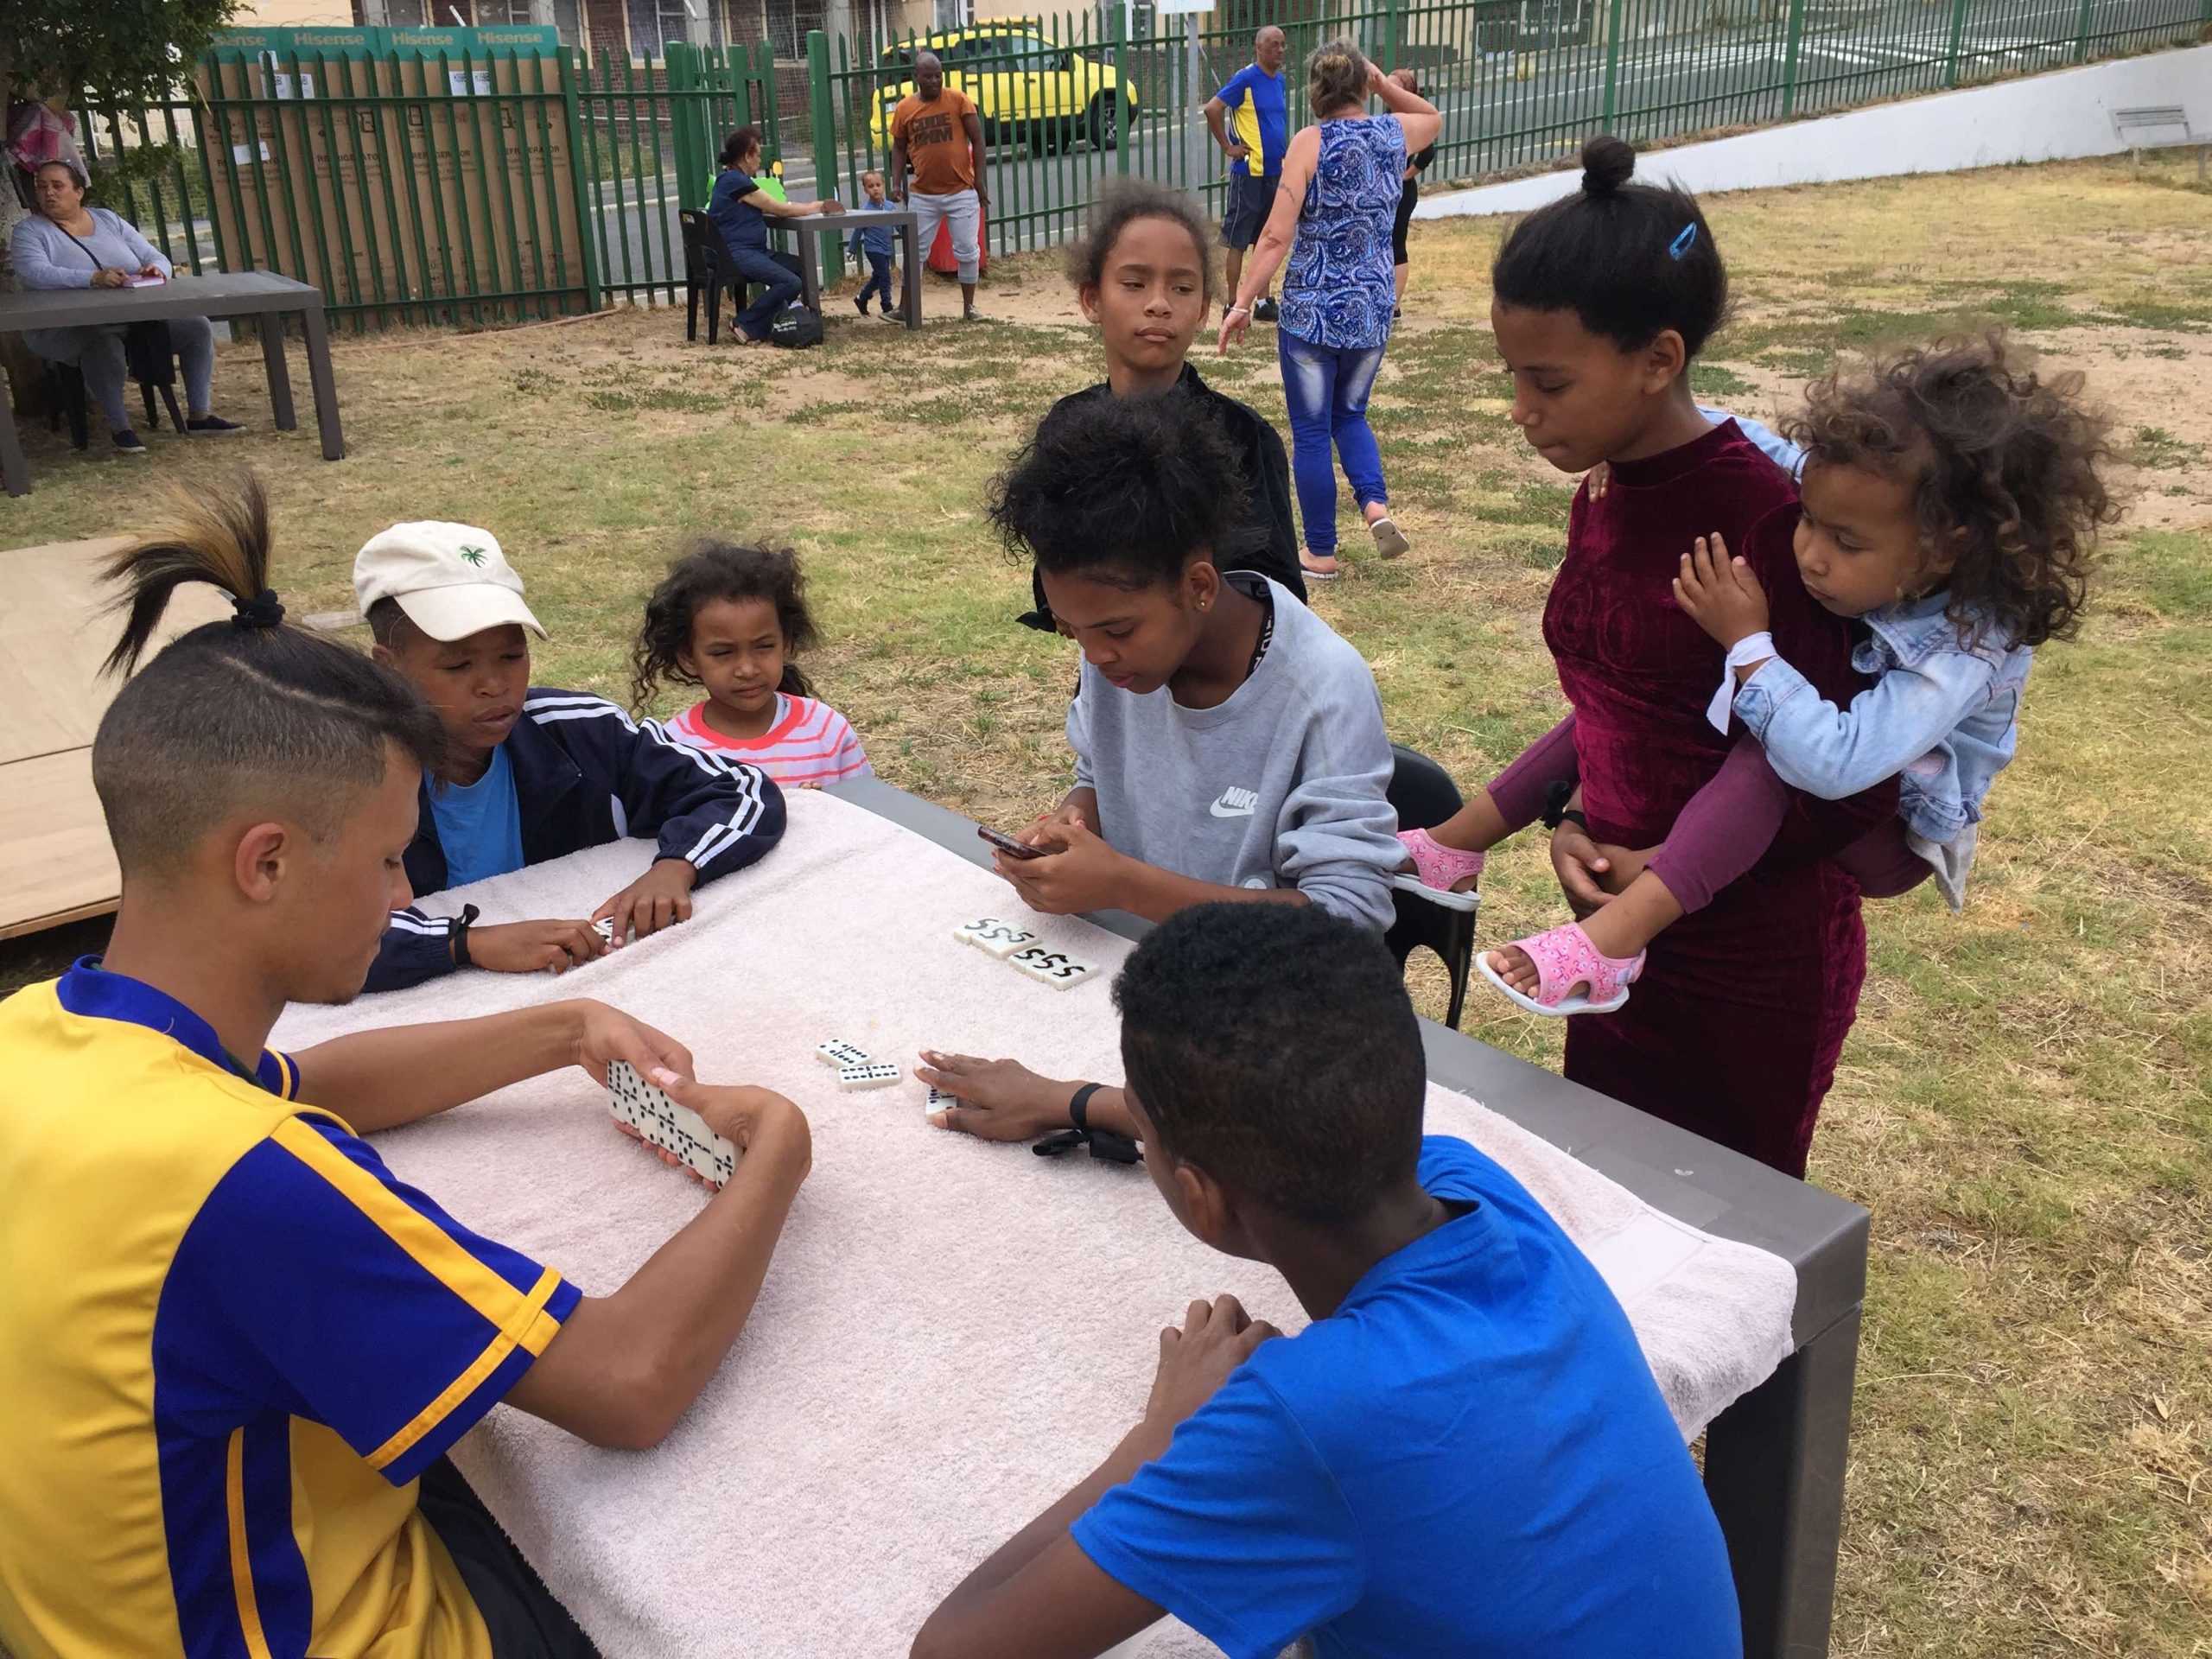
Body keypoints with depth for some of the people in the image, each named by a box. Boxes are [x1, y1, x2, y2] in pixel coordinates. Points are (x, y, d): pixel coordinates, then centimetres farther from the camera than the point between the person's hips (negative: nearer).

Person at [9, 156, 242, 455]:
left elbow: (158, 259, 11)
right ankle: (119, 427, -27)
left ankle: (200, 415, -9)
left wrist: (156, 270, -16)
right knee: (104, 343, -39)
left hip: (135, 317, 5)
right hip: (67, 329, -5)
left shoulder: (109, 220, 15)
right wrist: (95, 277, -35)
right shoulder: (29, 231, 1)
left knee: (197, 327, -13)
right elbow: (34, 273, -20)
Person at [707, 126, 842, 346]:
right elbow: (781, 209, -9)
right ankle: (748, 326, -14)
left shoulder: (734, 180, 20)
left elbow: (773, 207, 19)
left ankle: (766, 322, 6)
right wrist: (816, 207, 5)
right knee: (791, 283, -26)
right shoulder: (735, 182, -13)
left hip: (752, 251, 11)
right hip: (736, 254, -11)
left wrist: (812, 206, 13)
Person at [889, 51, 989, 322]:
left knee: (968, 251, 3)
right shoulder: (905, 108, 1)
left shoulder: (959, 100, -4)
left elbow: (977, 141, -2)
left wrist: (981, 181, -6)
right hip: (923, 195, 2)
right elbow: (899, 148, 11)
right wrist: (896, 183, 1)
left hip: (962, 191, -2)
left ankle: (969, 306, 15)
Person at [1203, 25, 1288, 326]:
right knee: (1238, 240, 0)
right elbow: (1212, 109, -18)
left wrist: (1280, 150, 14)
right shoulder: (1246, 78, -12)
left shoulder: (1279, 80, 10)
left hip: (1275, 171, 8)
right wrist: (1228, 147, -14)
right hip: (1249, 172, -7)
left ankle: (1263, 302, 19)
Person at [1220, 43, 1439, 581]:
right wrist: (1385, 84, 16)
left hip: (1311, 311, -4)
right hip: (1372, 310, 5)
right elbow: (1433, 118, 29)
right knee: (1349, 415, 24)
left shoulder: (1310, 143, -11)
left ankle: (1321, 553, 14)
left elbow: (1277, 236, -17)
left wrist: (1242, 302, -13)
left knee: (1311, 432, 7)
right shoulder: (1395, 133, 3)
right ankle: (1376, 506, 1)